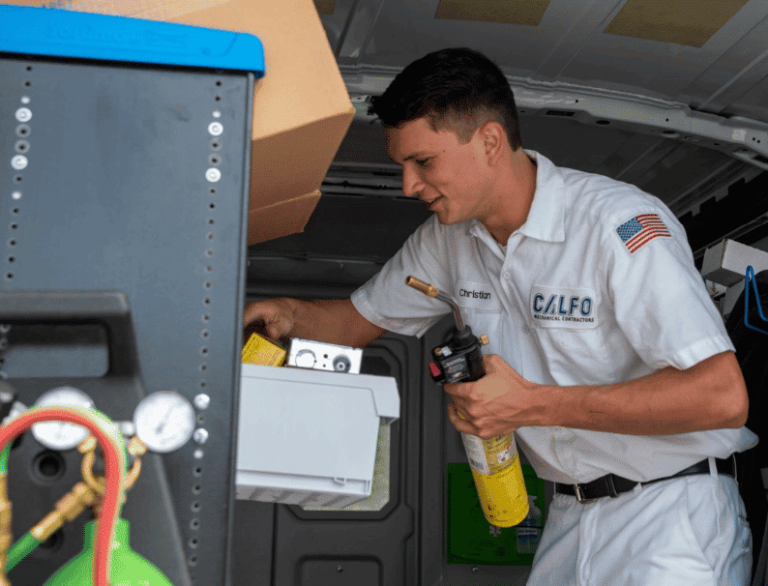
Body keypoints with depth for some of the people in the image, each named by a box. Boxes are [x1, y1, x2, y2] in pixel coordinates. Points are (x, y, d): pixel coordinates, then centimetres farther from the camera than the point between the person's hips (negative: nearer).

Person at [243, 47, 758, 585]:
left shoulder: (621, 224, -22)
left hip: (674, 514, -5)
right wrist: (292, 315, -9)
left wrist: (534, 404, -29)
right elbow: (362, 318, 14)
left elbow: (723, 395, -28)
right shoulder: (452, 236, 0)